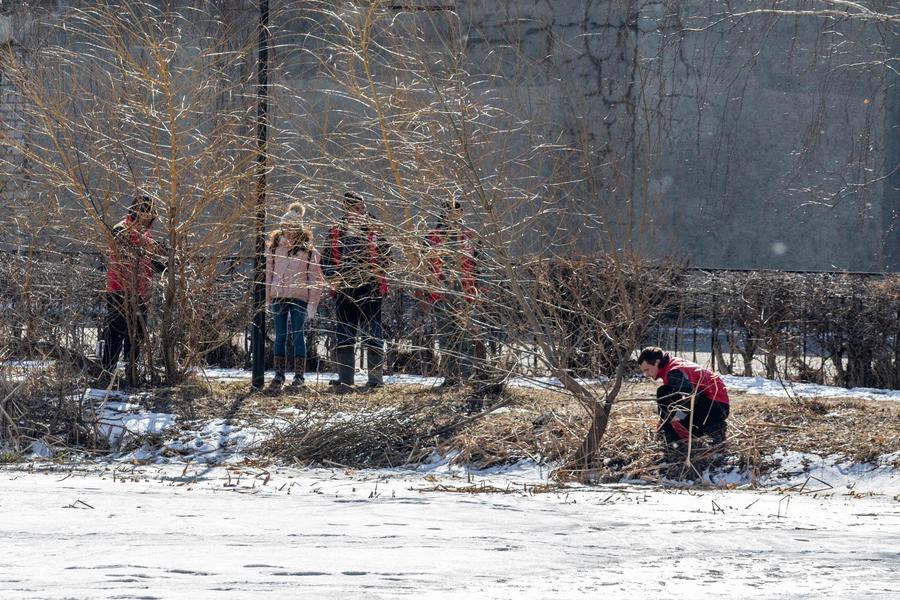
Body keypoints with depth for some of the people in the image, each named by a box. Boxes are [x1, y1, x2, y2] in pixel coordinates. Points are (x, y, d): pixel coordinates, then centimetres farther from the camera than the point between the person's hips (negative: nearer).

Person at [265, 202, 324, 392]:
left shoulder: (308, 250, -1)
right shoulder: (274, 247, 10)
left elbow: (315, 278, -1)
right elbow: (268, 273, 14)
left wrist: (313, 302, -6)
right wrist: (267, 298, 9)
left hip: (299, 297, -3)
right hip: (278, 297, 4)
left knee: (298, 335, -2)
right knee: (280, 336, 6)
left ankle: (299, 376, 3)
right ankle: (279, 375, 10)